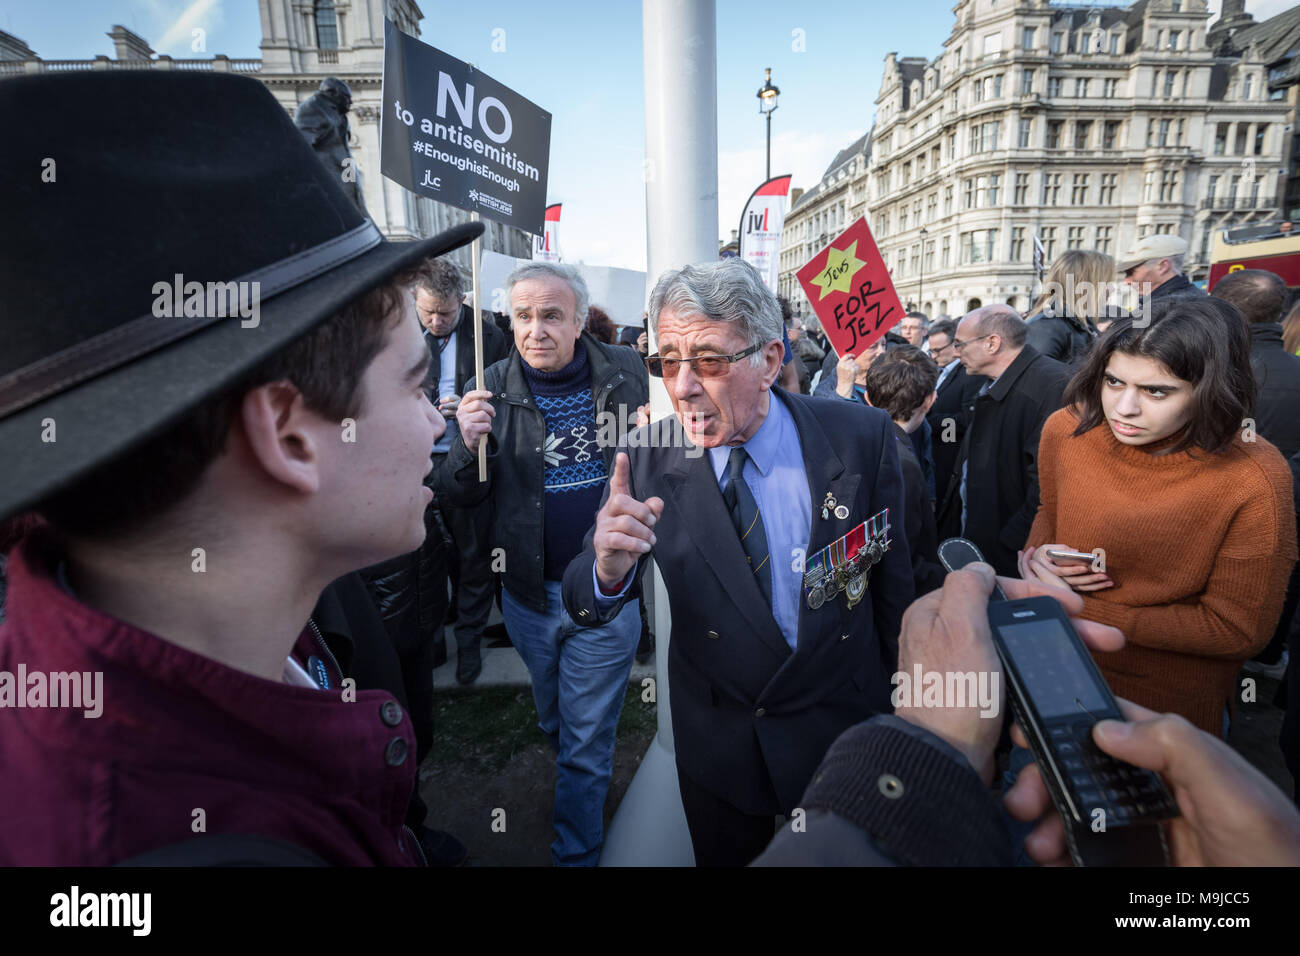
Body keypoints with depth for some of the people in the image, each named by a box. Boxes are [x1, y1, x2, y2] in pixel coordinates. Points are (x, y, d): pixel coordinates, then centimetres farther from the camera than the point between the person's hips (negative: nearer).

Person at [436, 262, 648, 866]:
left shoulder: (625, 373, -7)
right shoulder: (494, 390, -7)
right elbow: (459, 498, -4)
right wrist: (469, 444, -24)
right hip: (528, 592, 2)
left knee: (586, 740, 11)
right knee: (553, 722, 26)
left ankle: (576, 851, 34)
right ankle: (581, 789, 56)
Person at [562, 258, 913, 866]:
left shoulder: (861, 436, -16)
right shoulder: (648, 461, -15)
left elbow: (893, 574, -5)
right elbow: (585, 607, -15)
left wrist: (905, 699, 7)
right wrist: (609, 569, -38)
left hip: (843, 727, 0)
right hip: (717, 742, 1)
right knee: (724, 858, 24)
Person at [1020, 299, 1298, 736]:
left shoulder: (1254, 481, -25)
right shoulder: (1065, 431, -16)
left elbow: (1238, 630, -18)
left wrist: (1079, 609, -23)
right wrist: (1037, 554, -18)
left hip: (1172, 702, -3)